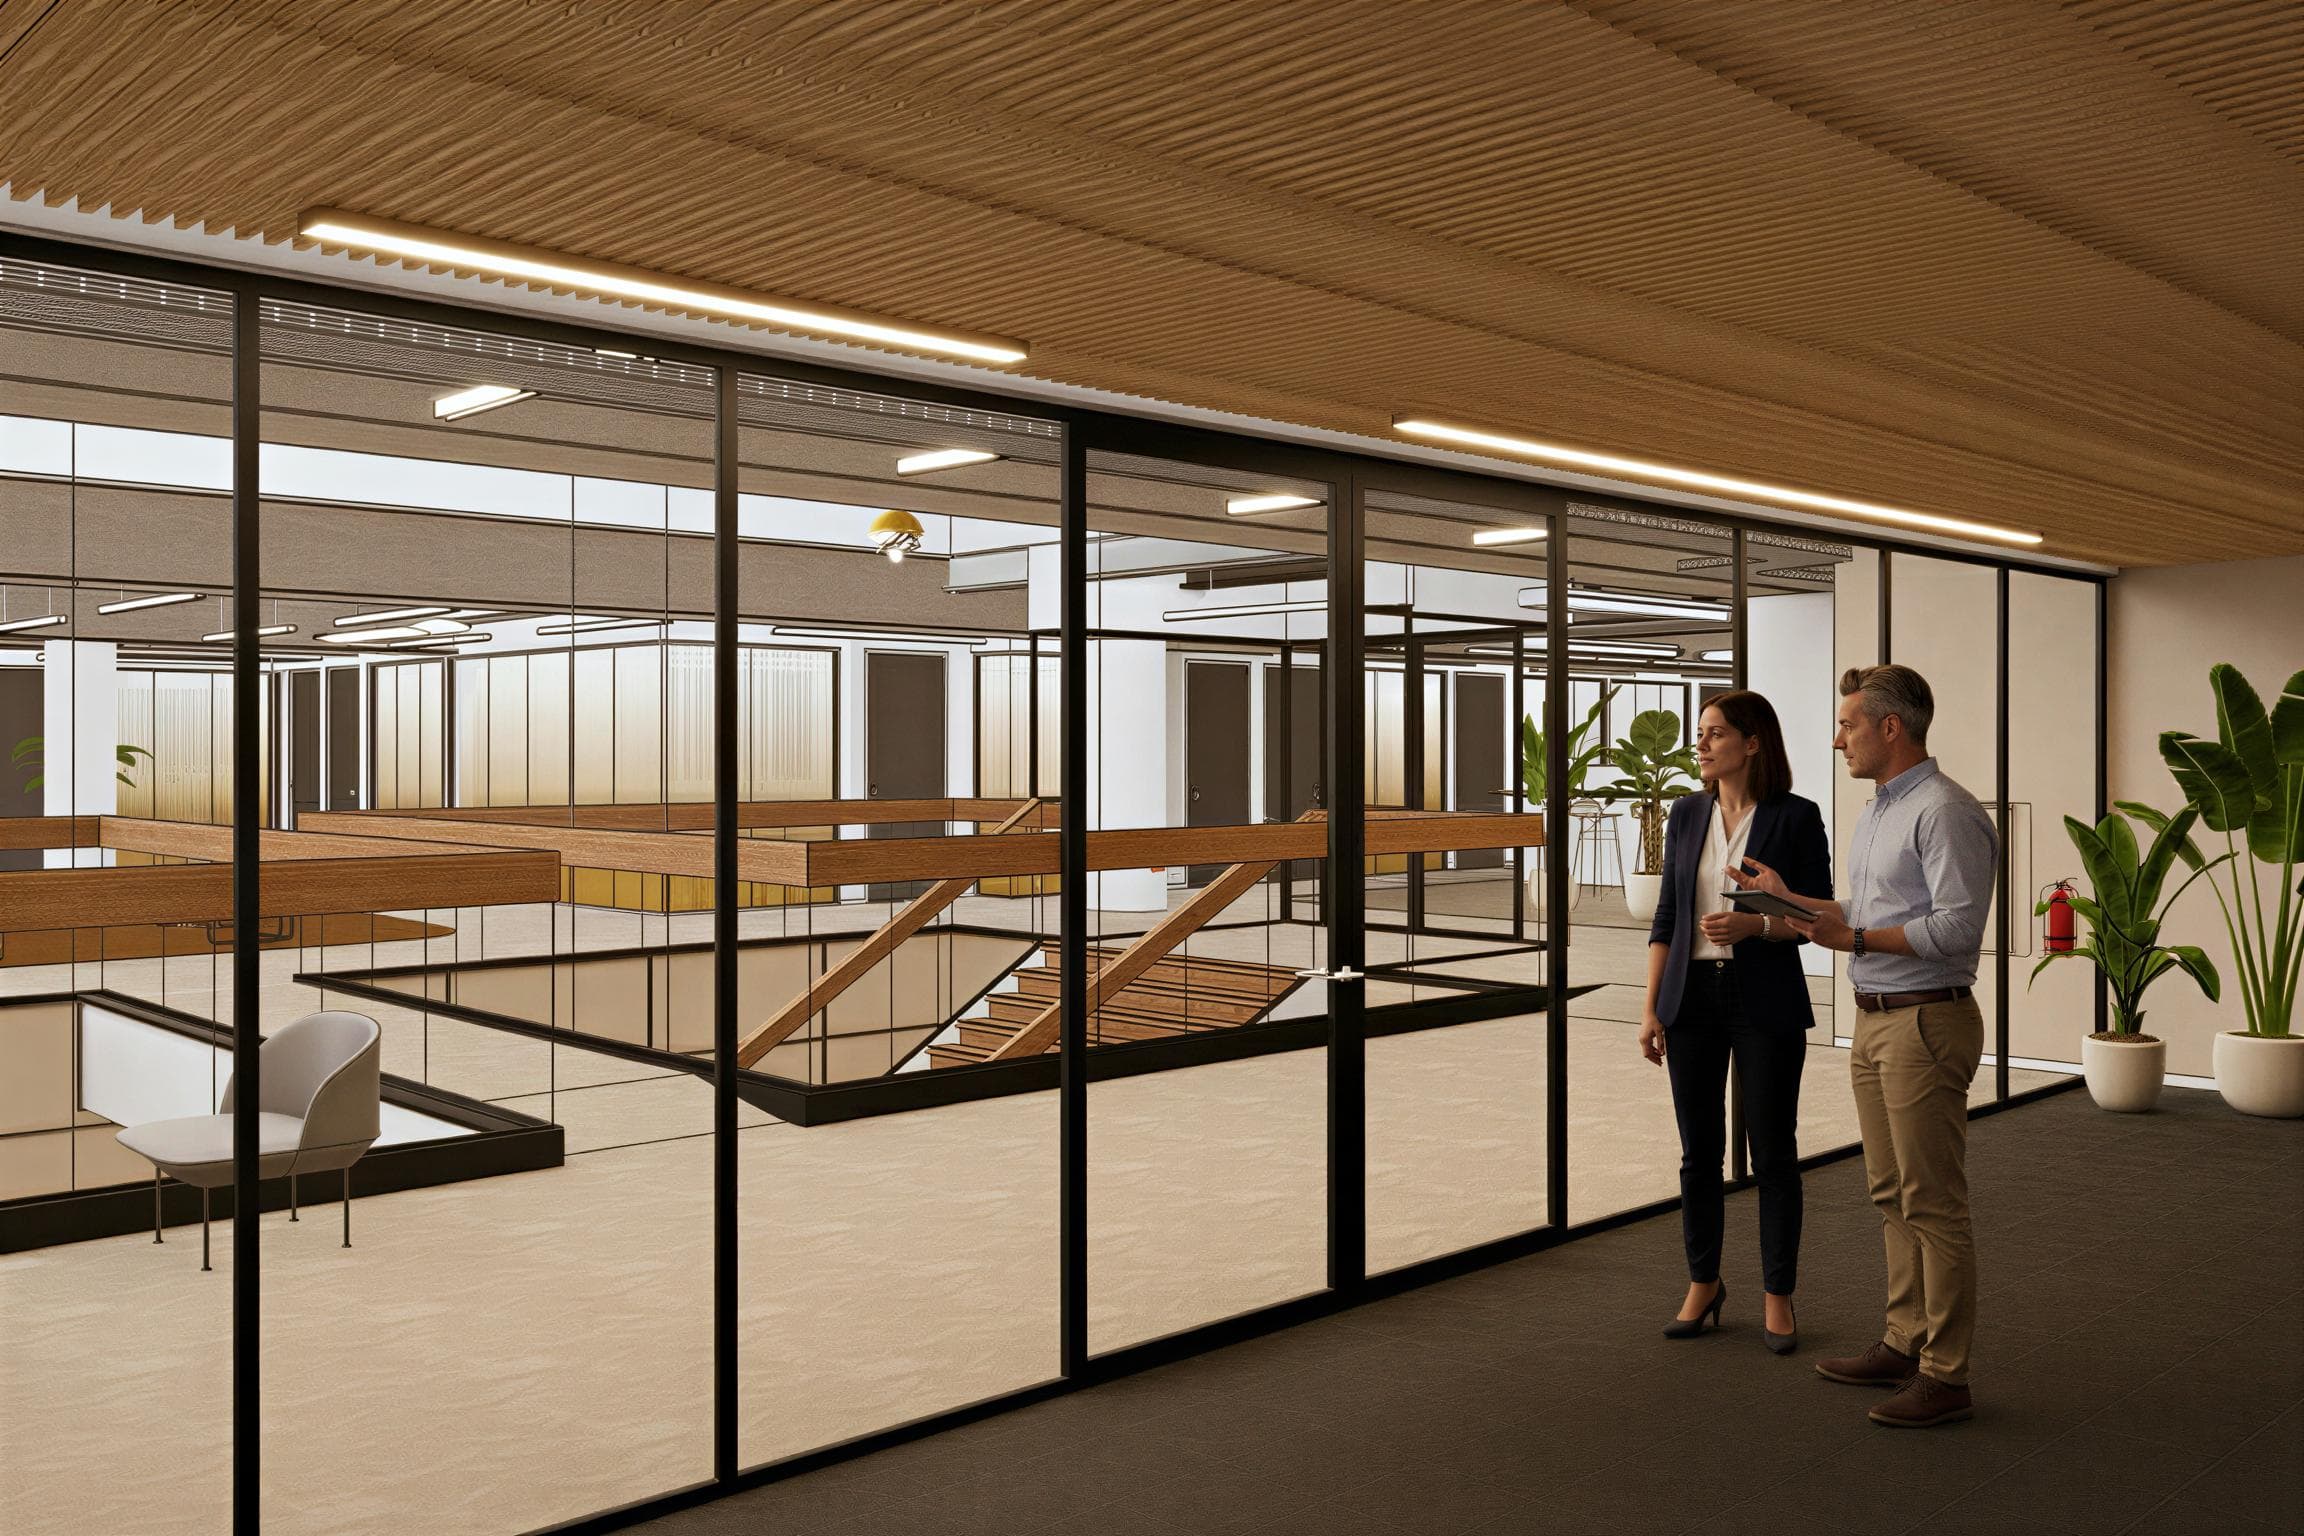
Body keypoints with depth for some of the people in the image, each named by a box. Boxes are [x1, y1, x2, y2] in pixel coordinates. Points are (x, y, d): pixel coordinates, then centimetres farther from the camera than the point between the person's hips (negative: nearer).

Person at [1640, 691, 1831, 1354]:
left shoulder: (1795, 816, -5)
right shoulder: (1687, 814, 7)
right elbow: (1667, 917, 9)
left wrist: (1755, 924, -20)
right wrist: (1651, 1009, 4)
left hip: (1765, 1003, -4)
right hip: (1693, 997, 4)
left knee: (1774, 1153, 4)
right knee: (1699, 1150, 10)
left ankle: (1778, 1298, 16)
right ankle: (1703, 1284, 24)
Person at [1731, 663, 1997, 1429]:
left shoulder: (1944, 813, -15)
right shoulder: (1877, 811, 16)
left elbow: (1958, 927, -23)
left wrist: (1855, 939, -22)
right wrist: (1788, 899, 21)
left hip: (1925, 1022, -10)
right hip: (1875, 1021, 10)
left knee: (1932, 1203, -4)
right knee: (1892, 1195, 15)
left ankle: (1945, 1374, 3)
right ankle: (1906, 1344, 25)